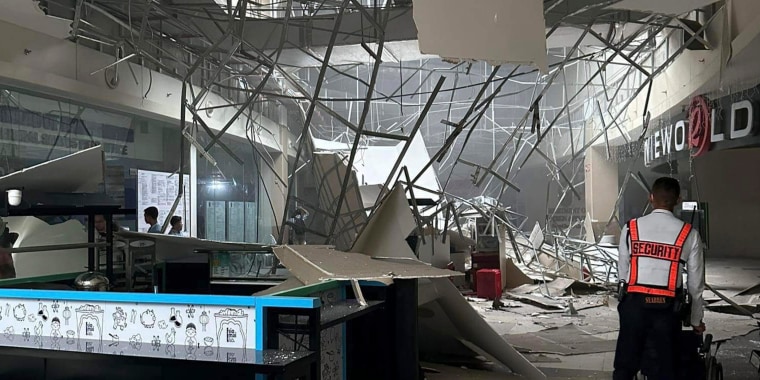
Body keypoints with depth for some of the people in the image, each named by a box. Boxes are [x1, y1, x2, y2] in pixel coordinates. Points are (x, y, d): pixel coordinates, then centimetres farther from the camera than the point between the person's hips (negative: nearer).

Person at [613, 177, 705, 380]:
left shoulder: (631, 228, 2)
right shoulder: (689, 234, 1)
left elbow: (622, 272, 6)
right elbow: (695, 283, 6)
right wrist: (696, 320, 19)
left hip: (633, 303, 0)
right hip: (667, 308, 0)